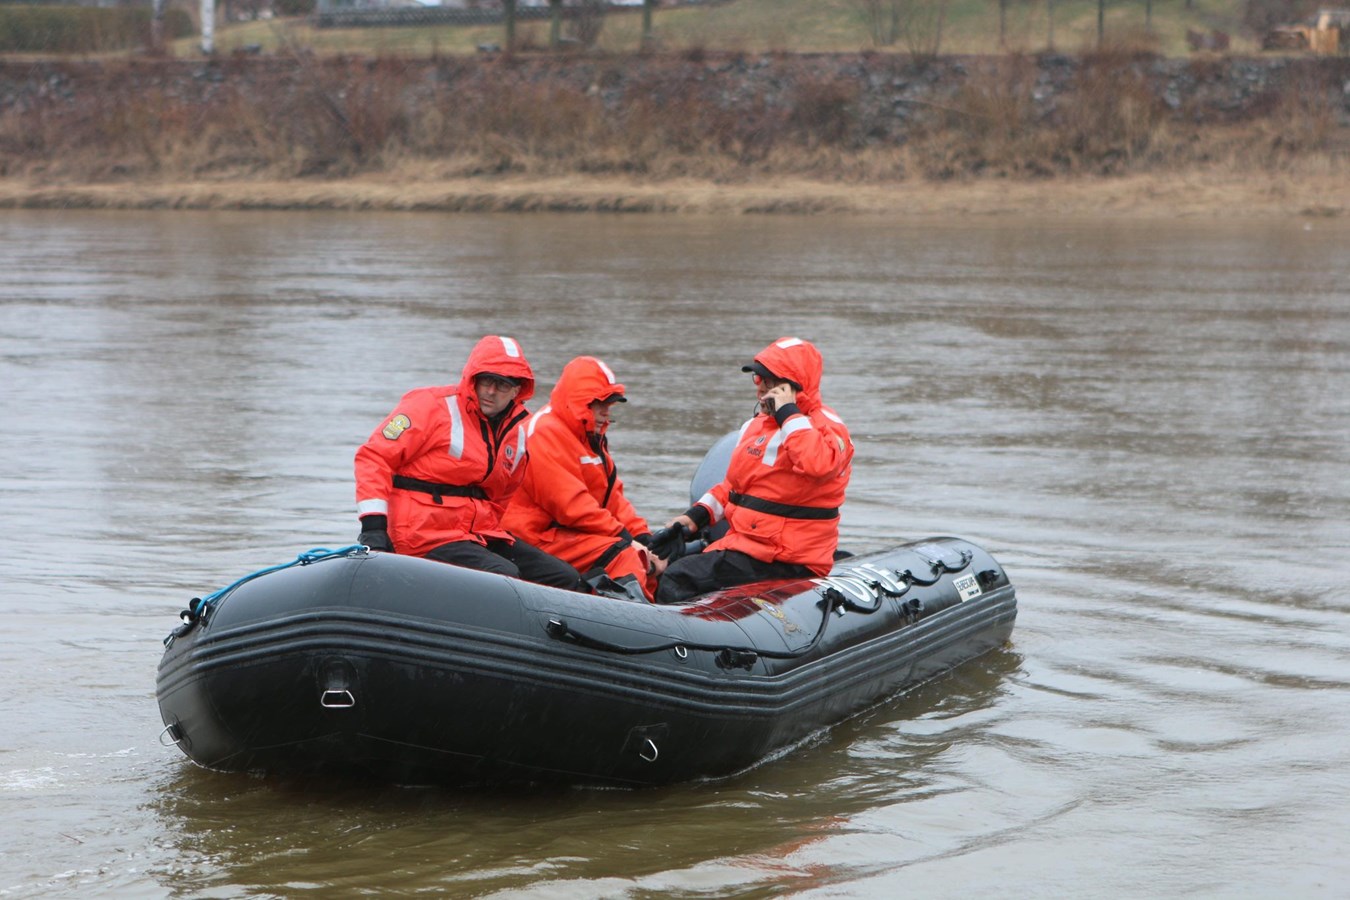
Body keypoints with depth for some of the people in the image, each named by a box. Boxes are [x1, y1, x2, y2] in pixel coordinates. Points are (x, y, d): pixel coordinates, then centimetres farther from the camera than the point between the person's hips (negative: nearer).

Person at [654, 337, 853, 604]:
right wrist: (698, 514, 12)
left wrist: (789, 413, -25)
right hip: (743, 540, 10)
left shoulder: (825, 426, -11)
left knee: (677, 581, -21)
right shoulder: (758, 423, 17)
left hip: (785, 561, -10)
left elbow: (819, 464, -35)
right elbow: (734, 483, 27)